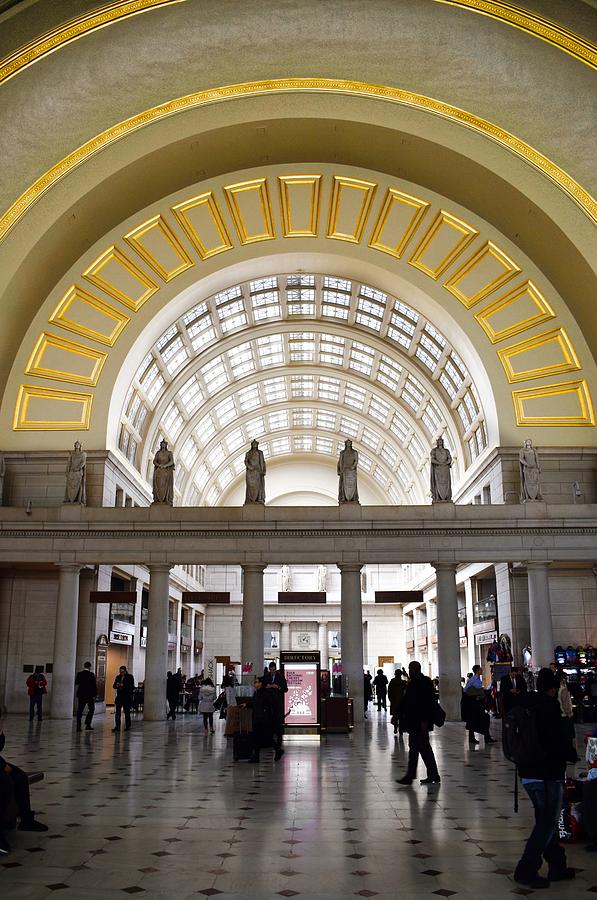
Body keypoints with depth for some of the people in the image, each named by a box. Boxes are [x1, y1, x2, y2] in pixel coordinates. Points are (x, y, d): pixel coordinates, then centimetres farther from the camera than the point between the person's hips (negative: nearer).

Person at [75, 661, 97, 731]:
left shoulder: (79, 674, -1)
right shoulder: (91, 674, -11)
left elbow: (76, 682, 12)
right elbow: (94, 685, -11)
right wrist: (95, 694, -3)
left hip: (81, 694, 4)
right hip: (89, 695, -4)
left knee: (80, 710, 8)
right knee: (91, 709, 11)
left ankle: (78, 727, 5)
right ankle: (87, 725, 4)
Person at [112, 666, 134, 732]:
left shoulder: (130, 677, -3)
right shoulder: (118, 677, 11)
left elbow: (132, 687, -11)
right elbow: (114, 686, 12)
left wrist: (123, 685, -22)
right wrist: (116, 686, -12)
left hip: (127, 697, -4)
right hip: (119, 697, 4)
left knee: (127, 712, 3)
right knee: (118, 712, -4)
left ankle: (127, 726, 14)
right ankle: (117, 727, -3)